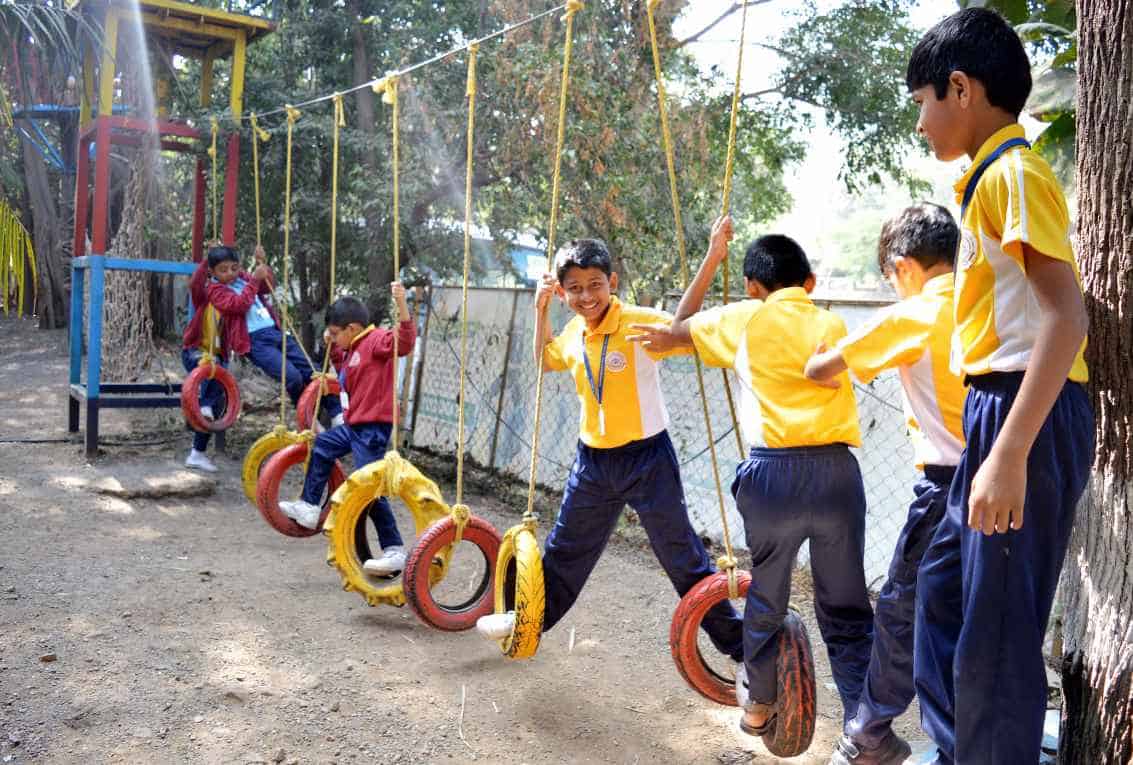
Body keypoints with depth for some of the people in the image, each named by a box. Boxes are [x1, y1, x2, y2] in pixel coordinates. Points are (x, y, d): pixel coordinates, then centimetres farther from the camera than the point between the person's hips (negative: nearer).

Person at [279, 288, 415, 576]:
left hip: (373, 428, -11)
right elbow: (347, 378, 32)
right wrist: (334, 348, 23)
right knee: (321, 446, 28)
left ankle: (394, 550, -4)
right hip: (354, 425, 11)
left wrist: (401, 303, -44)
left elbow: (405, 340, -32)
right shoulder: (353, 349, 17)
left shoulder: (376, 341, -14)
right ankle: (309, 508, 40)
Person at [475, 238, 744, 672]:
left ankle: (737, 644, 16)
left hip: (647, 458, -6)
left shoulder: (641, 323, -17)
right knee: (564, 549, 22)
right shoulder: (573, 333, 3)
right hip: (592, 459, 6)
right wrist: (541, 309, 11)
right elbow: (546, 359, 22)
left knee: (683, 557, 1)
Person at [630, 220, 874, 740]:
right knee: (846, 608, 12)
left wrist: (713, 256, 29)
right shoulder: (832, 324, 13)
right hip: (837, 472, 1)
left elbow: (678, 327, 24)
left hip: (774, 473, -1)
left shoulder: (743, 318, 8)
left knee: (766, 598, 19)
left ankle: (759, 706, 37)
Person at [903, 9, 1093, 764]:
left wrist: (1009, 453, -29)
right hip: (999, 412, 10)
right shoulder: (993, 177, 17)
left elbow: (1067, 317, -23)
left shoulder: (1013, 171, -12)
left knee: (996, 627, -1)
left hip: (1026, 417, -10)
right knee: (942, 583, 19)